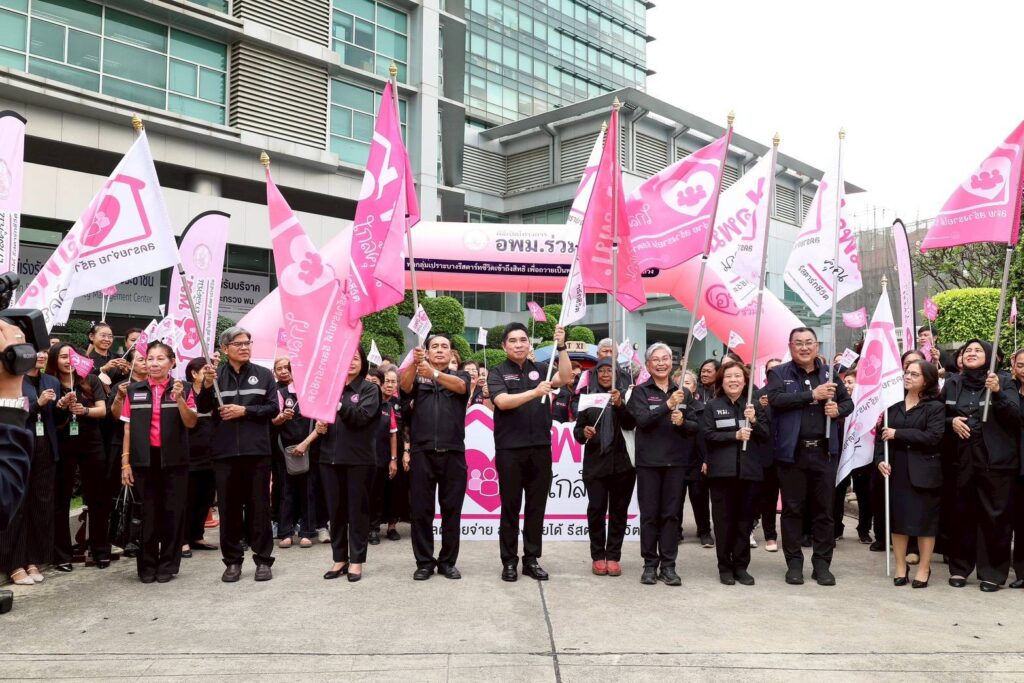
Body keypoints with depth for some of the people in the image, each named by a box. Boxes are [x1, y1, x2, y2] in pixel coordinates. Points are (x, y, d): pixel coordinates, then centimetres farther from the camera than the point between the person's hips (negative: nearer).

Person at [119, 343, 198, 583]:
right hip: (144, 459, 1)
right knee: (148, 511, 5)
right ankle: (147, 565, 16)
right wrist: (125, 462, 2)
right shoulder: (134, 390, 6)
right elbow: (128, 428, 6)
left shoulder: (183, 388, 2)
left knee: (173, 511, 3)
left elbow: (191, 423, -6)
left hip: (173, 459, -1)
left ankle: (168, 565, 15)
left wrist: (179, 399, -20)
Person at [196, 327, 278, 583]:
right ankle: (232, 561, 18)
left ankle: (263, 559, 12)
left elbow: (273, 408, 0)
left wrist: (244, 411, -11)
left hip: (257, 450, -1)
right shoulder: (215, 375, 5)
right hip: (225, 451, 1)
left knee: (259, 506, 4)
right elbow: (202, 408, -4)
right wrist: (207, 385, -21)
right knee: (228, 507, 7)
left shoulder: (263, 375, 5)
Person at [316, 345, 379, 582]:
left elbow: (362, 416, -16)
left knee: (357, 509, 3)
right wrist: (319, 426, -7)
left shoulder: (370, 389, 0)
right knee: (335, 510, 9)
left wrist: (339, 404, -28)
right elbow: (319, 417, 15)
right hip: (330, 456, 4)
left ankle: (356, 560, 11)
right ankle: (339, 558, 19)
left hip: (359, 458, -4)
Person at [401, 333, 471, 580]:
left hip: (453, 453, 0)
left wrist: (434, 374, -33)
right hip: (422, 452, 0)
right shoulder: (417, 376, 13)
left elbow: (460, 386, -14)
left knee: (451, 509, 4)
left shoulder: (460, 376, 11)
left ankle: (447, 561, 16)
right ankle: (424, 562, 14)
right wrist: (414, 363, -32)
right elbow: (405, 386, -10)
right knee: (421, 510, 3)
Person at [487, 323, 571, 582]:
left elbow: (565, 377, -8)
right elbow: (502, 402, -16)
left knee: (536, 507, 7)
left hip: (540, 448, 3)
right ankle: (509, 561, 13)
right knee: (510, 507, 4)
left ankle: (531, 559, 17)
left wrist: (561, 346, -17)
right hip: (510, 449, -3)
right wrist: (534, 392, -28)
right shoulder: (498, 373, 1)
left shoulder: (540, 368, 9)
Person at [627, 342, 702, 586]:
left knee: (671, 513, 4)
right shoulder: (640, 391, 0)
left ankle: (668, 566, 11)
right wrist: (667, 405, -26)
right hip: (648, 461, -2)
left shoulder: (683, 392, 9)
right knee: (649, 514, 2)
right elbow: (642, 420, -15)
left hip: (676, 461, 2)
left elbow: (696, 426, 6)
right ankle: (650, 564, 10)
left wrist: (682, 422, -15)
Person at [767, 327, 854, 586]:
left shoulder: (829, 373, 12)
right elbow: (775, 398, -17)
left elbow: (848, 402, 17)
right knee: (792, 509, 5)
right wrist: (812, 395, -20)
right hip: (792, 451, -3)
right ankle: (794, 563, 14)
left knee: (824, 509, 7)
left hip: (825, 451, 3)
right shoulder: (779, 373, 1)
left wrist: (838, 409, -6)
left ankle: (822, 563, 16)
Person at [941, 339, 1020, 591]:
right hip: (961, 459, 3)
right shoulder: (951, 383, 8)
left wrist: (997, 393, -24)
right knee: (961, 514, 7)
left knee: (995, 516, 0)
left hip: (996, 460, -2)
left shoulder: (1003, 382, 0)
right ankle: (959, 568, 18)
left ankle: (993, 572, 10)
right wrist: (951, 421, -6)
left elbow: (1015, 416, -11)